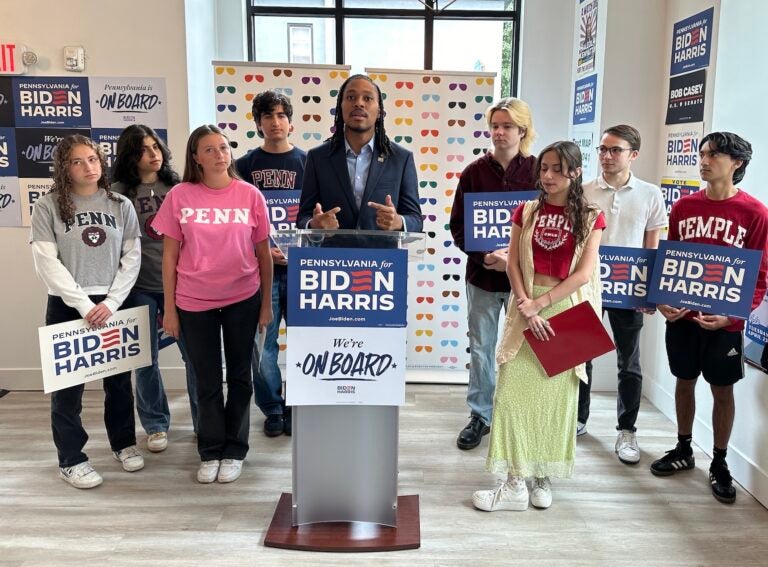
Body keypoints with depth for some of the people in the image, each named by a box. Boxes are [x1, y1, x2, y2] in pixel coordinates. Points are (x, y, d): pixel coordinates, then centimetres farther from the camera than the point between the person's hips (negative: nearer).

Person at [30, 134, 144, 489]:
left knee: (119, 379, 12)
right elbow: (46, 263, -9)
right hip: (67, 307, -2)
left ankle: (123, 443, 31)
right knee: (68, 384, 5)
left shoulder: (120, 205, 5)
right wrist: (84, 304, -16)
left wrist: (111, 302, -10)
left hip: (113, 305, 2)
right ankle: (71, 459, 19)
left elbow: (132, 258, 1)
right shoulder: (48, 207, -3)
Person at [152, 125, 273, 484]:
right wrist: (169, 309, -1)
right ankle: (210, 452, 28)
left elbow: (263, 253, 2)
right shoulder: (180, 196, -4)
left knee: (239, 377, 12)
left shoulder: (250, 195, -4)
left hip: (242, 300, 0)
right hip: (194, 303, 0)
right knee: (207, 381, 12)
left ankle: (233, 451, 28)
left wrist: (267, 304, 3)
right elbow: (169, 255, 0)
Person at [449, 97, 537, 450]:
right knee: (480, 348, 10)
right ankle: (480, 415, 25)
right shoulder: (474, 172, 2)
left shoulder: (538, 171, -2)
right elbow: (458, 227, 2)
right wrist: (485, 256, -13)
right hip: (482, 275, 2)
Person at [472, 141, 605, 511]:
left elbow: (583, 273, -7)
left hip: (566, 310, -1)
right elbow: (513, 264, 0)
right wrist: (528, 309, -13)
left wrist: (541, 302, -14)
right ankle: (516, 483, 3)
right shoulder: (526, 212, 7)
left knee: (555, 396, 5)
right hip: (527, 308, 2)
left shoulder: (590, 217, 1)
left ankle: (543, 477, 19)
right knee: (514, 392, -4)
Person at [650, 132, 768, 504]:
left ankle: (719, 464, 24)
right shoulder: (683, 207, 2)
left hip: (725, 321, -3)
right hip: (682, 316, 3)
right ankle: (683, 450, 32)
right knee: (684, 381, 14)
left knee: (723, 390, 8)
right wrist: (662, 300, -7)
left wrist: (732, 314, -18)